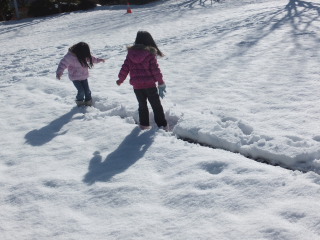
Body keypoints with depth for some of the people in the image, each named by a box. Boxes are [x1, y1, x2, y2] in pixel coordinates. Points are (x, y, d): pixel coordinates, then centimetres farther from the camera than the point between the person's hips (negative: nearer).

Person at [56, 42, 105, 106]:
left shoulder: (84, 55, -3)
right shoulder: (69, 57, -24)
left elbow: (91, 58, 17)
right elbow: (63, 64, -23)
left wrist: (98, 60, 24)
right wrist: (59, 73, -35)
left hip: (84, 77, 6)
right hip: (75, 78, -5)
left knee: (87, 90, 5)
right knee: (81, 91, -12)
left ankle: (88, 102, 26)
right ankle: (79, 101, 16)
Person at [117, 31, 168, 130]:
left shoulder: (131, 53, -1)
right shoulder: (150, 53, -11)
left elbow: (124, 68, 1)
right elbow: (155, 70, -11)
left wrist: (120, 80, 17)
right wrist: (161, 83, -2)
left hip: (137, 86, 3)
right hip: (150, 85, -3)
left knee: (142, 105, 21)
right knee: (156, 105, 8)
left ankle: (144, 124, 26)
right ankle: (162, 125, 10)